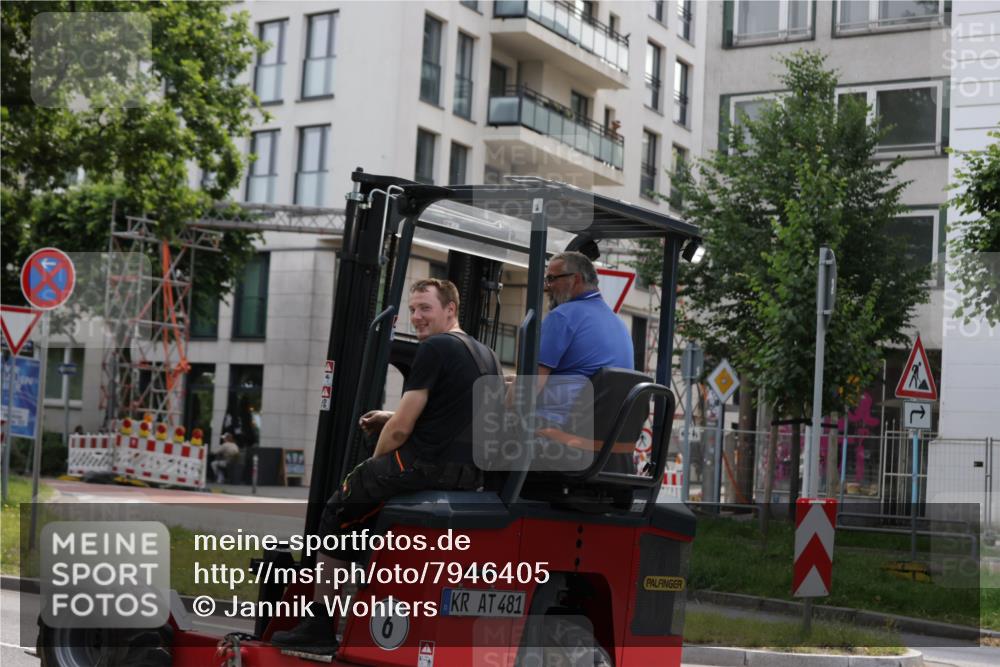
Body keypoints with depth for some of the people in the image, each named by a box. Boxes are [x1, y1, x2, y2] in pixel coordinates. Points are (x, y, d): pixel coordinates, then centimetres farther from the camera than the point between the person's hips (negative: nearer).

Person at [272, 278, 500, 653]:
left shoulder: (434, 348, -10)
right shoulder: (486, 355, 16)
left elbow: (401, 429, -12)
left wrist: (373, 466, 6)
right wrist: (393, 419, 18)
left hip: (427, 465, -9)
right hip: (471, 476, 9)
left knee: (339, 513, 9)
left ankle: (319, 625, 8)